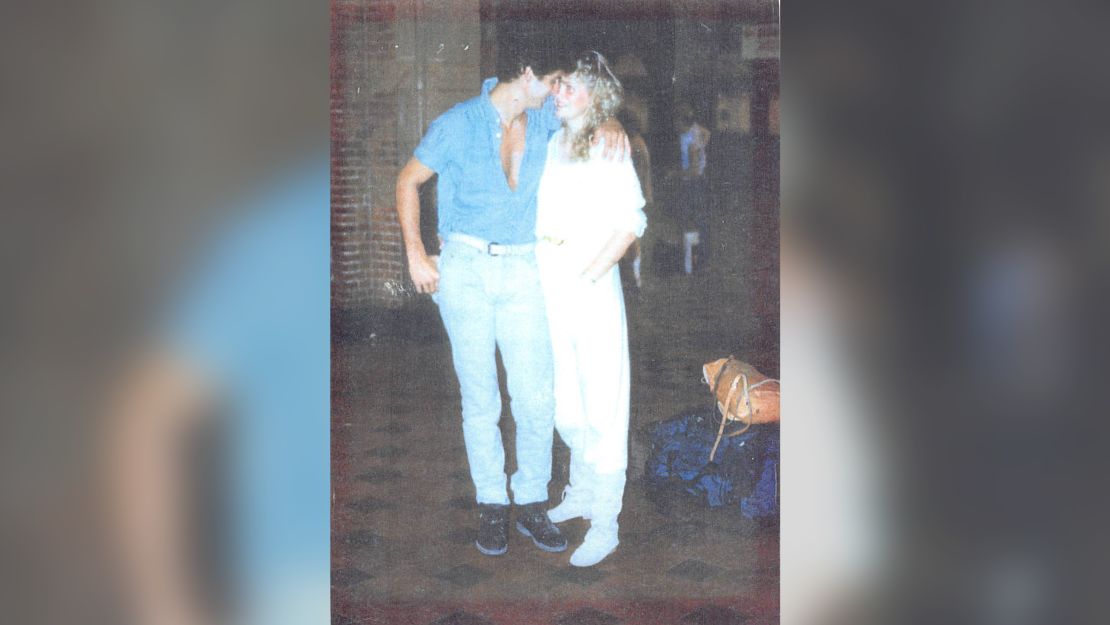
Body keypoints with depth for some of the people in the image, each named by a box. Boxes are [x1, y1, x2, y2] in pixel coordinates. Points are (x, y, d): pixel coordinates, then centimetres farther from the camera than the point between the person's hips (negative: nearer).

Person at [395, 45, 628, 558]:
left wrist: (609, 126, -2)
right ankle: (491, 506, 16)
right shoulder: (457, 124, -5)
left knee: (537, 398, -2)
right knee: (479, 398, 4)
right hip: (464, 269, -3)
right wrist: (415, 253, -2)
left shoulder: (544, 119, 6)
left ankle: (531, 505, 13)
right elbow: (408, 181, 4)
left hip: (522, 270, 3)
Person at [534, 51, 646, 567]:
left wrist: (589, 275, -15)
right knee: (565, 402, 15)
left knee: (601, 406, -2)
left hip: (592, 288, -6)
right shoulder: (549, 146, 10)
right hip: (548, 289, 6)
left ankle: (604, 524, 4)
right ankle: (581, 492, 32)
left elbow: (629, 223, -9)